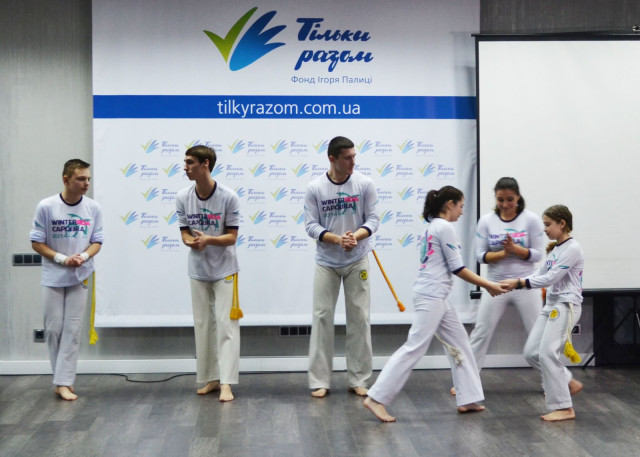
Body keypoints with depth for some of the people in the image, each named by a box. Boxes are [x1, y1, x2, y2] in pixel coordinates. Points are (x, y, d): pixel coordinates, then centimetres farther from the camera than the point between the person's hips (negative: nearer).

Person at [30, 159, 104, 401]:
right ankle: (64, 377, 21)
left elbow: (97, 241, 2)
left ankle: (63, 382, 3)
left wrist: (85, 256, -18)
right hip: (53, 277, -1)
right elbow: (36, 242, -7)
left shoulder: (93, 208, -6)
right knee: (54, 328, 5)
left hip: (80, 277, 1)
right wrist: (62, 259, -18)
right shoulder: (46, 207, -12)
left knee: (72, 329, 0)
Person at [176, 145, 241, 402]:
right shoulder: (183, 197, -7)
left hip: (224, 270, -4)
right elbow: (184, 232, 0)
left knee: (226, 324, -6)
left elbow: (232, 236, -13)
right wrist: (192, 242, -24)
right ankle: (209, 378, 21)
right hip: (198, 270, 4)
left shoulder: (228, 197, -17)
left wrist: (208, 239, -31)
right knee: (203, 325, 11)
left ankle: (226, 383, -7)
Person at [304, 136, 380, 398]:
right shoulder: (315, 188, -9)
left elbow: (373, 219, -5)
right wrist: (338, 239, -24)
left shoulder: (365, 184, -6)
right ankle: (320, 381, 11)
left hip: (357, 261, 1)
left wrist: (355, 236, -25)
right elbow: (311, 225, -9)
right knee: (322, 318, 2)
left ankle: (358, 379, 16)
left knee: (359, 318, 5)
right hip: (326, 262, -1)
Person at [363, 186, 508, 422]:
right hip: (431, 298, -11)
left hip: (436, 298, 11)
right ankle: (376, 398, -9)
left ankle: (468, 399, 20)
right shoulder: (445, 227, -12)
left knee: (460, 343, 15)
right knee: (414, 348, -10)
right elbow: (458, 268, -12)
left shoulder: (433, 227, 17)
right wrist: (489, 285, -3)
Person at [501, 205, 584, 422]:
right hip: (551, 305, 9)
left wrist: (519, 282, -20)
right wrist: (513, 283, -1)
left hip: (567, 306, -9)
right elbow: (540, 275, 13)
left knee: (547, 352, -15)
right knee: (531, 352, 5)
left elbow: (551, 278, -19)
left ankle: (564, 408, -8)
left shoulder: (572, 248, -13)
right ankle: (569, 383, 20)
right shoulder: (555, 249, 15)